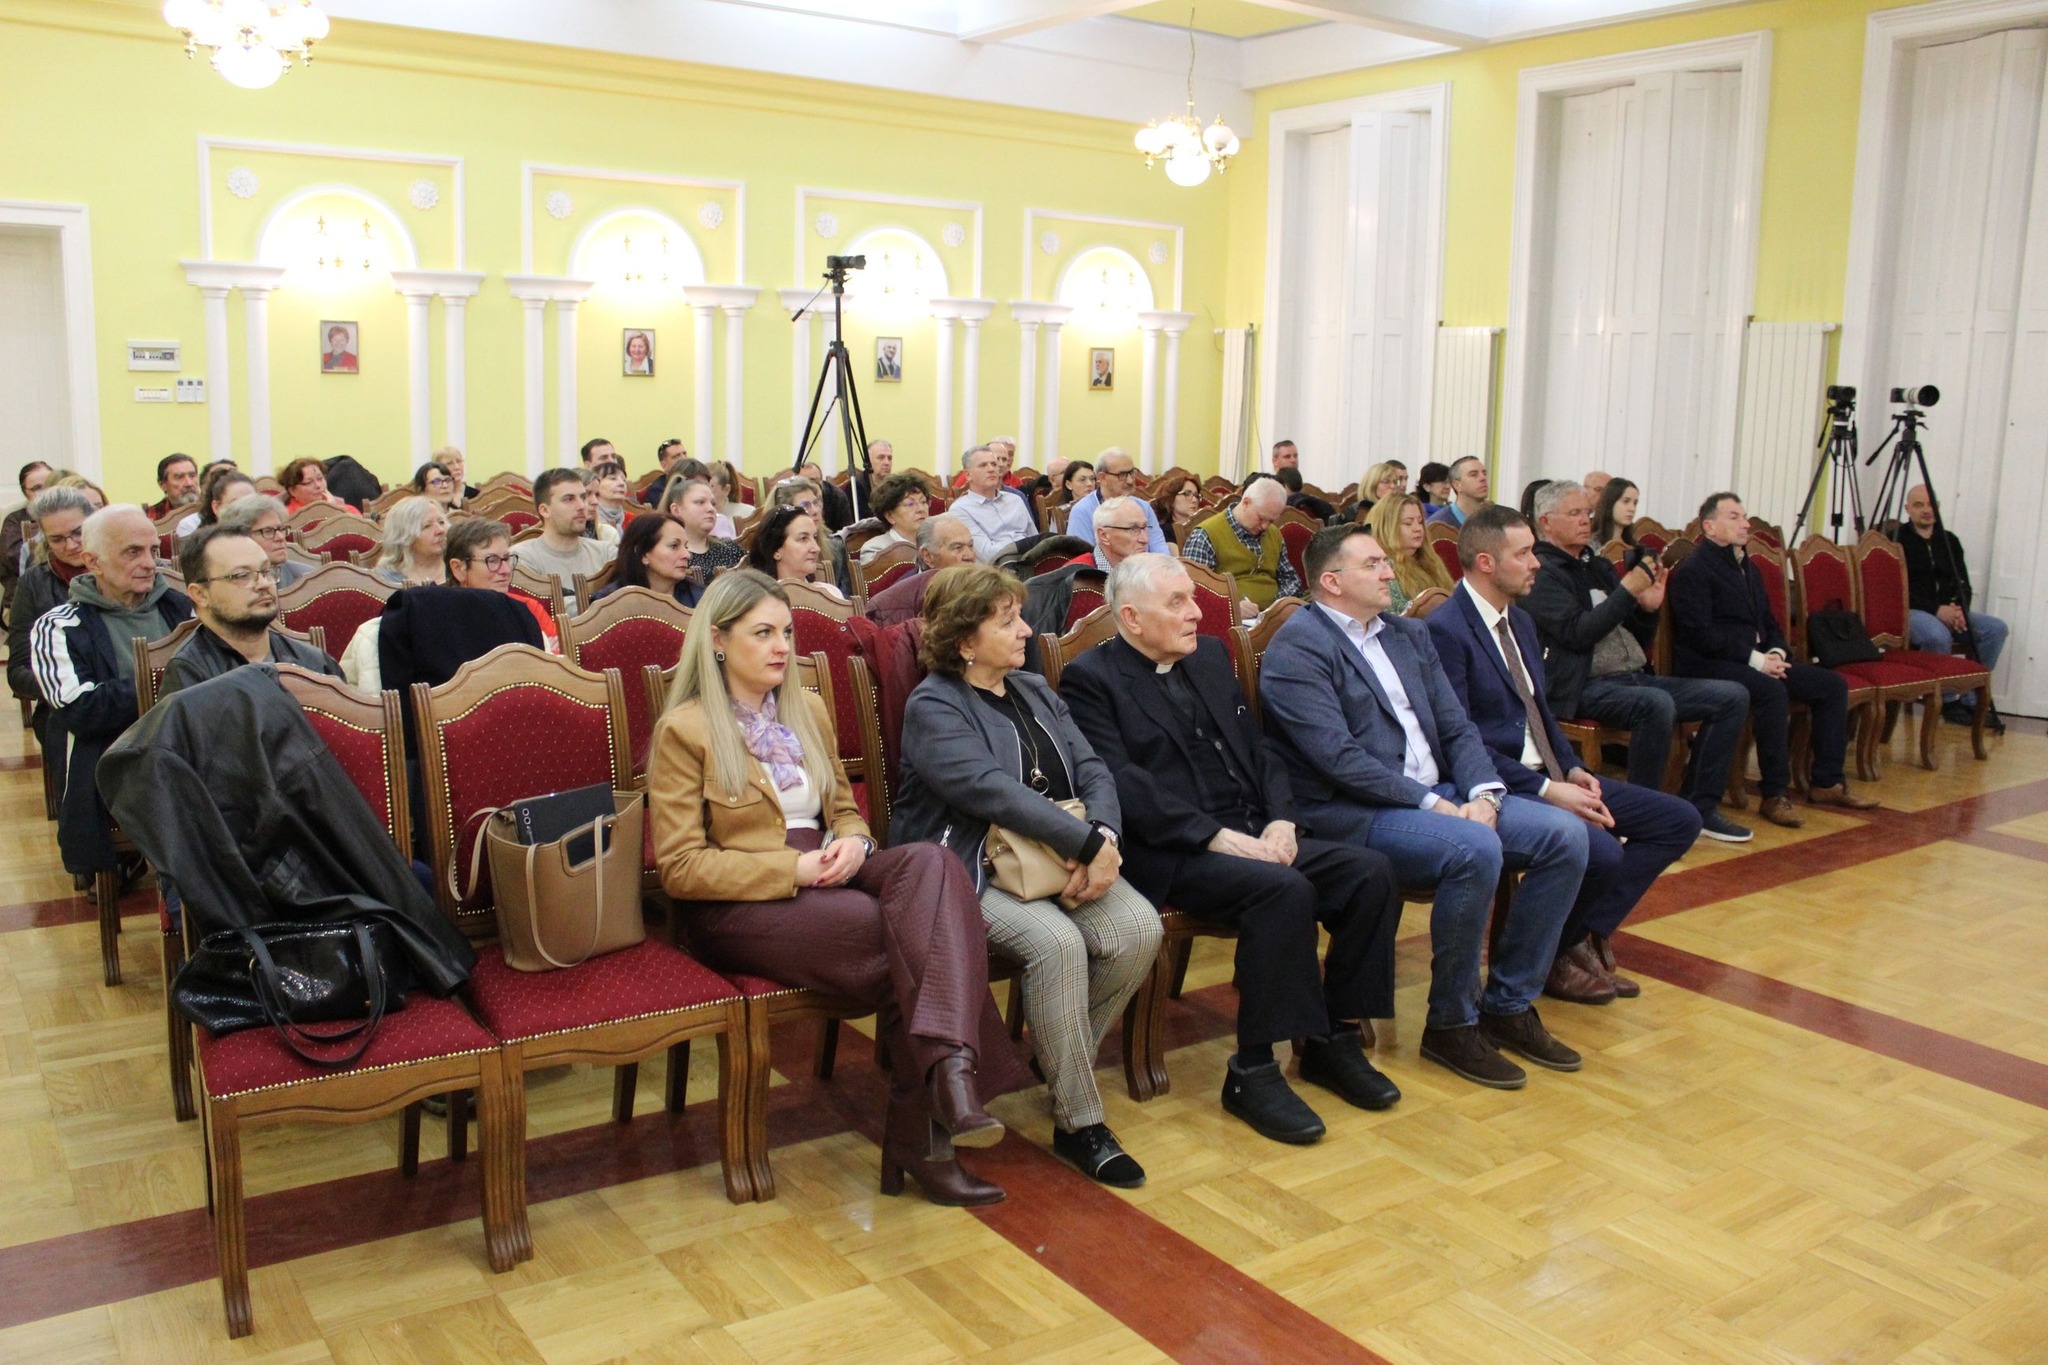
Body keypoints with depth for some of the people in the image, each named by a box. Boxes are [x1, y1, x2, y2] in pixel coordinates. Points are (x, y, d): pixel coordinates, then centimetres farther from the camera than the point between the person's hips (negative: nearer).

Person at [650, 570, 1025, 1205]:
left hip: (824, 884, 6)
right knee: (910, 937, -30)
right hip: (740, 909, -5)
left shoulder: (809, 710, 17)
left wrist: (853, 840, -2)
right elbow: (679, 867, -8)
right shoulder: (684, 730, -3)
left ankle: (947, 1069, -44)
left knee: (929, 861, -29)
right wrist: (793, 868, -17)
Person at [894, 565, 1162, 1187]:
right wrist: (1088, 843, -24)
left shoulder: (1035, 691, 18)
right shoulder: (933, 707, -6)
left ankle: (1064, 1058, 4)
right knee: (1058, 942, -32)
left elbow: (1091, 770, 9)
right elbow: (994, 791, -20)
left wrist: (1103, 839, -13)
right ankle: (1078, 1123, -17)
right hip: (973, 872, -6)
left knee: (1140, 927, -20)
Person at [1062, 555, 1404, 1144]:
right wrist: (1215, 836, -21)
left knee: (1370, 872, -11)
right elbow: (1122, 784, -15)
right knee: (1284, 890, -31)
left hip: (1251, 836, 7)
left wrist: (1280, 820, -2)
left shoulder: (1210, 657, 20)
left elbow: (1258, 749, 18)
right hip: (1168, 855, -7)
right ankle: (1253, 1072, -19)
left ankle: (1333, 1039, 2)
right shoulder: (1090, 679, -3)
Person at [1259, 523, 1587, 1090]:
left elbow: (1457, 726, 12)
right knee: (1475, 849, -32)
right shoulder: (1296, 648, -8)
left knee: (1565, 835, -7)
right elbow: (1339, 756, -18)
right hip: (1353, 815, -8)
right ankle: (1451, 1024, -11)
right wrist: (1432, 803, -20)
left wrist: (1483, 793, -7)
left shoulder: (1409, 635, 18)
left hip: (1438, 795, 8)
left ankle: (1509, 1004, 5)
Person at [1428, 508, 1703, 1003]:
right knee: (1599, 850, -31)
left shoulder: (1520, 622, 16)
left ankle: (1584, 936, 3)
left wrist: (1573, 770, 3)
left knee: (1679, 821, 3)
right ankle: (1549, 958, -2)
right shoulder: (1446, 630, -14)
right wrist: (1545, 791, -21)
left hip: (1549, 775, 10)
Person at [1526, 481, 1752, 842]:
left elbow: (1640, 642, 23)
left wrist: (1648, 608, 2)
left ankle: (1699, 806, 4)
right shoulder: (1542, 572, -4)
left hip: (1636, 677, 9)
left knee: (1733, 696, -2)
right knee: (1657, 704, -36)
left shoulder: (1597, 566, 21)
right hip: (1585, 686, -9)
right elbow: (1579, 633, -18)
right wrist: (1628, 591, -17)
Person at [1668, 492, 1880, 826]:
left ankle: (1828, 783, 7)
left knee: (1833, 684, 1)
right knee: (1772, 690, -35)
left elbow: (1768, 622, 23)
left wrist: (1777, 653, 0)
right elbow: (1700, 634, -18)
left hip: (1755, 661, 10)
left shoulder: (1748, 569, 21)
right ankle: (1774, 796, -27)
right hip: (1709, 665, -10)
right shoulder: (1692, 571, -9)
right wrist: (1754, 659, -20)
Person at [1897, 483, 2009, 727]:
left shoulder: (1949, 540, 17)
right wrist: (1936, 610, -19)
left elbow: (1963, 584, 16)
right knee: (1938, 634, -36)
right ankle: (1949, 702, -15)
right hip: (1909, 612, -7)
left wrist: (1959, 609, -6)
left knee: (1996, 628, -14)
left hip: (1946, 612, 7)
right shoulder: (1897, 540, -3)